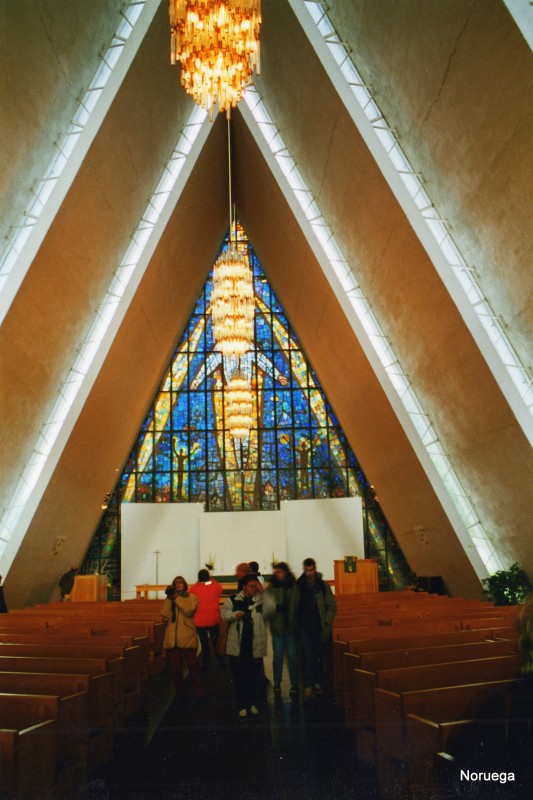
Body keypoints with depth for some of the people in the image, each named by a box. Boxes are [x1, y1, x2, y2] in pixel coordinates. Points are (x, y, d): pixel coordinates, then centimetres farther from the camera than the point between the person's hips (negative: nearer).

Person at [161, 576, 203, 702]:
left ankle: (198, 693, 12)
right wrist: (169, 598, -7)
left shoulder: (192, 598, 4)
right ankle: (180, 693, 21)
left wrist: (176, 597, -12)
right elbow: (165, 615, -1)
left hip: (187, 638, -3)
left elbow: (189, 610, -16)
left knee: (193, 666, 0)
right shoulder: (170, 600, 14)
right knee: (175, 668, 7)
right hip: (172, 639, 3)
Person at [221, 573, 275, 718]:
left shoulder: (261, 600, -1)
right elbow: (224, 613, 1)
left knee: (254, 678, 13)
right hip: (237, 646, 0)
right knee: (239, 678, 7)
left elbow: (270, 609, -18)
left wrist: (263, 592, -21)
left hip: (255, 647, 1)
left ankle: (253, 703, 30)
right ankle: (242, 705, 21)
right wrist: (235, 615, -17)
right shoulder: (233, 600, 0)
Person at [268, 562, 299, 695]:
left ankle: (295, 684, 17)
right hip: (277, 626, 1)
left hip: (291, 626, -1)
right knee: (277, 656, 11)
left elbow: (297, 605, -6)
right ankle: (277, 683, 22)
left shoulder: (294, 587, -5)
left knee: (292, 656, 7)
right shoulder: (272, 587, -4)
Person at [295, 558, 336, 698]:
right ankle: (308, 685, 0)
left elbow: (332, 606, 1)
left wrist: (326, 623, -6)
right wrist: (295, 624, -2)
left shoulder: (323, 586, -2)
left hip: (319, 627, 1)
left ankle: (318, 683, 21)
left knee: (319, 656, 9)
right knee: (307, 656, -3)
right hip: (304, 627, 0)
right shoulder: (298, 585, -1)